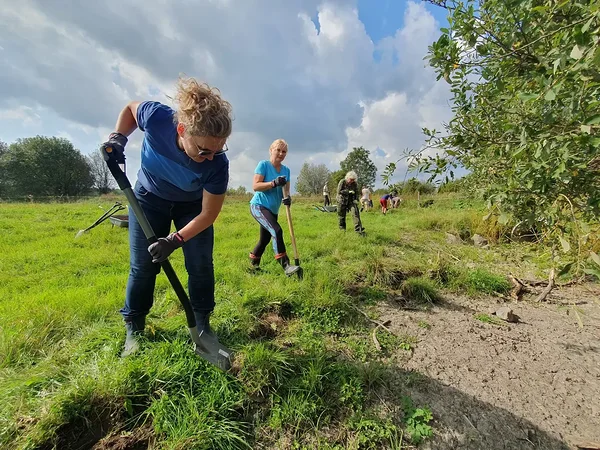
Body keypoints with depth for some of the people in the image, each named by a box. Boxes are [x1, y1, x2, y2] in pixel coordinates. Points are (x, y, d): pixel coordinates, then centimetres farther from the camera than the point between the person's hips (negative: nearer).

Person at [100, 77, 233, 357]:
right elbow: (130, 108, -5)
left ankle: (202, 325, 19)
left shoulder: (218, 164, -35)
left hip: (192, 205, 0)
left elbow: (208, 213, -25)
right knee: (142, 266, 3)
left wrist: (175, 240, -31)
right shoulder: (156, 117, -32)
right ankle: (134, 331, 22)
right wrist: (118, 137, -21)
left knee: (200, 265, -3)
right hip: (149, 198, 1)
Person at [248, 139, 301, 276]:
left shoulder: (286, 169, 7)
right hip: (258, 206, -7)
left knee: (265, 239, 15)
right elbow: (255, 186, -19)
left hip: (273, 210, 7)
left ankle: (253, 264, 36)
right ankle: (286, 266, -25)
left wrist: (287, 197, -18)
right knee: (276, 230, -27)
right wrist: (274, 183, -31)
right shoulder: (263, 164, -10)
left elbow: (286, 190, 5)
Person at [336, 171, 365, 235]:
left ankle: (358, 229, -11)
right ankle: (342, 229, 28)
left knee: (356, 213, -12)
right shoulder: (342, 182, -11)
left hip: (351, 201, 2)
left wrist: (356, 199, -9)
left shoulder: (354, 184, -1)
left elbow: (356, 192, 8)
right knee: (341, 215, 7)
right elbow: (339, 191, -16)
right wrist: (348, 192, -22)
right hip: (342, 201, -2)